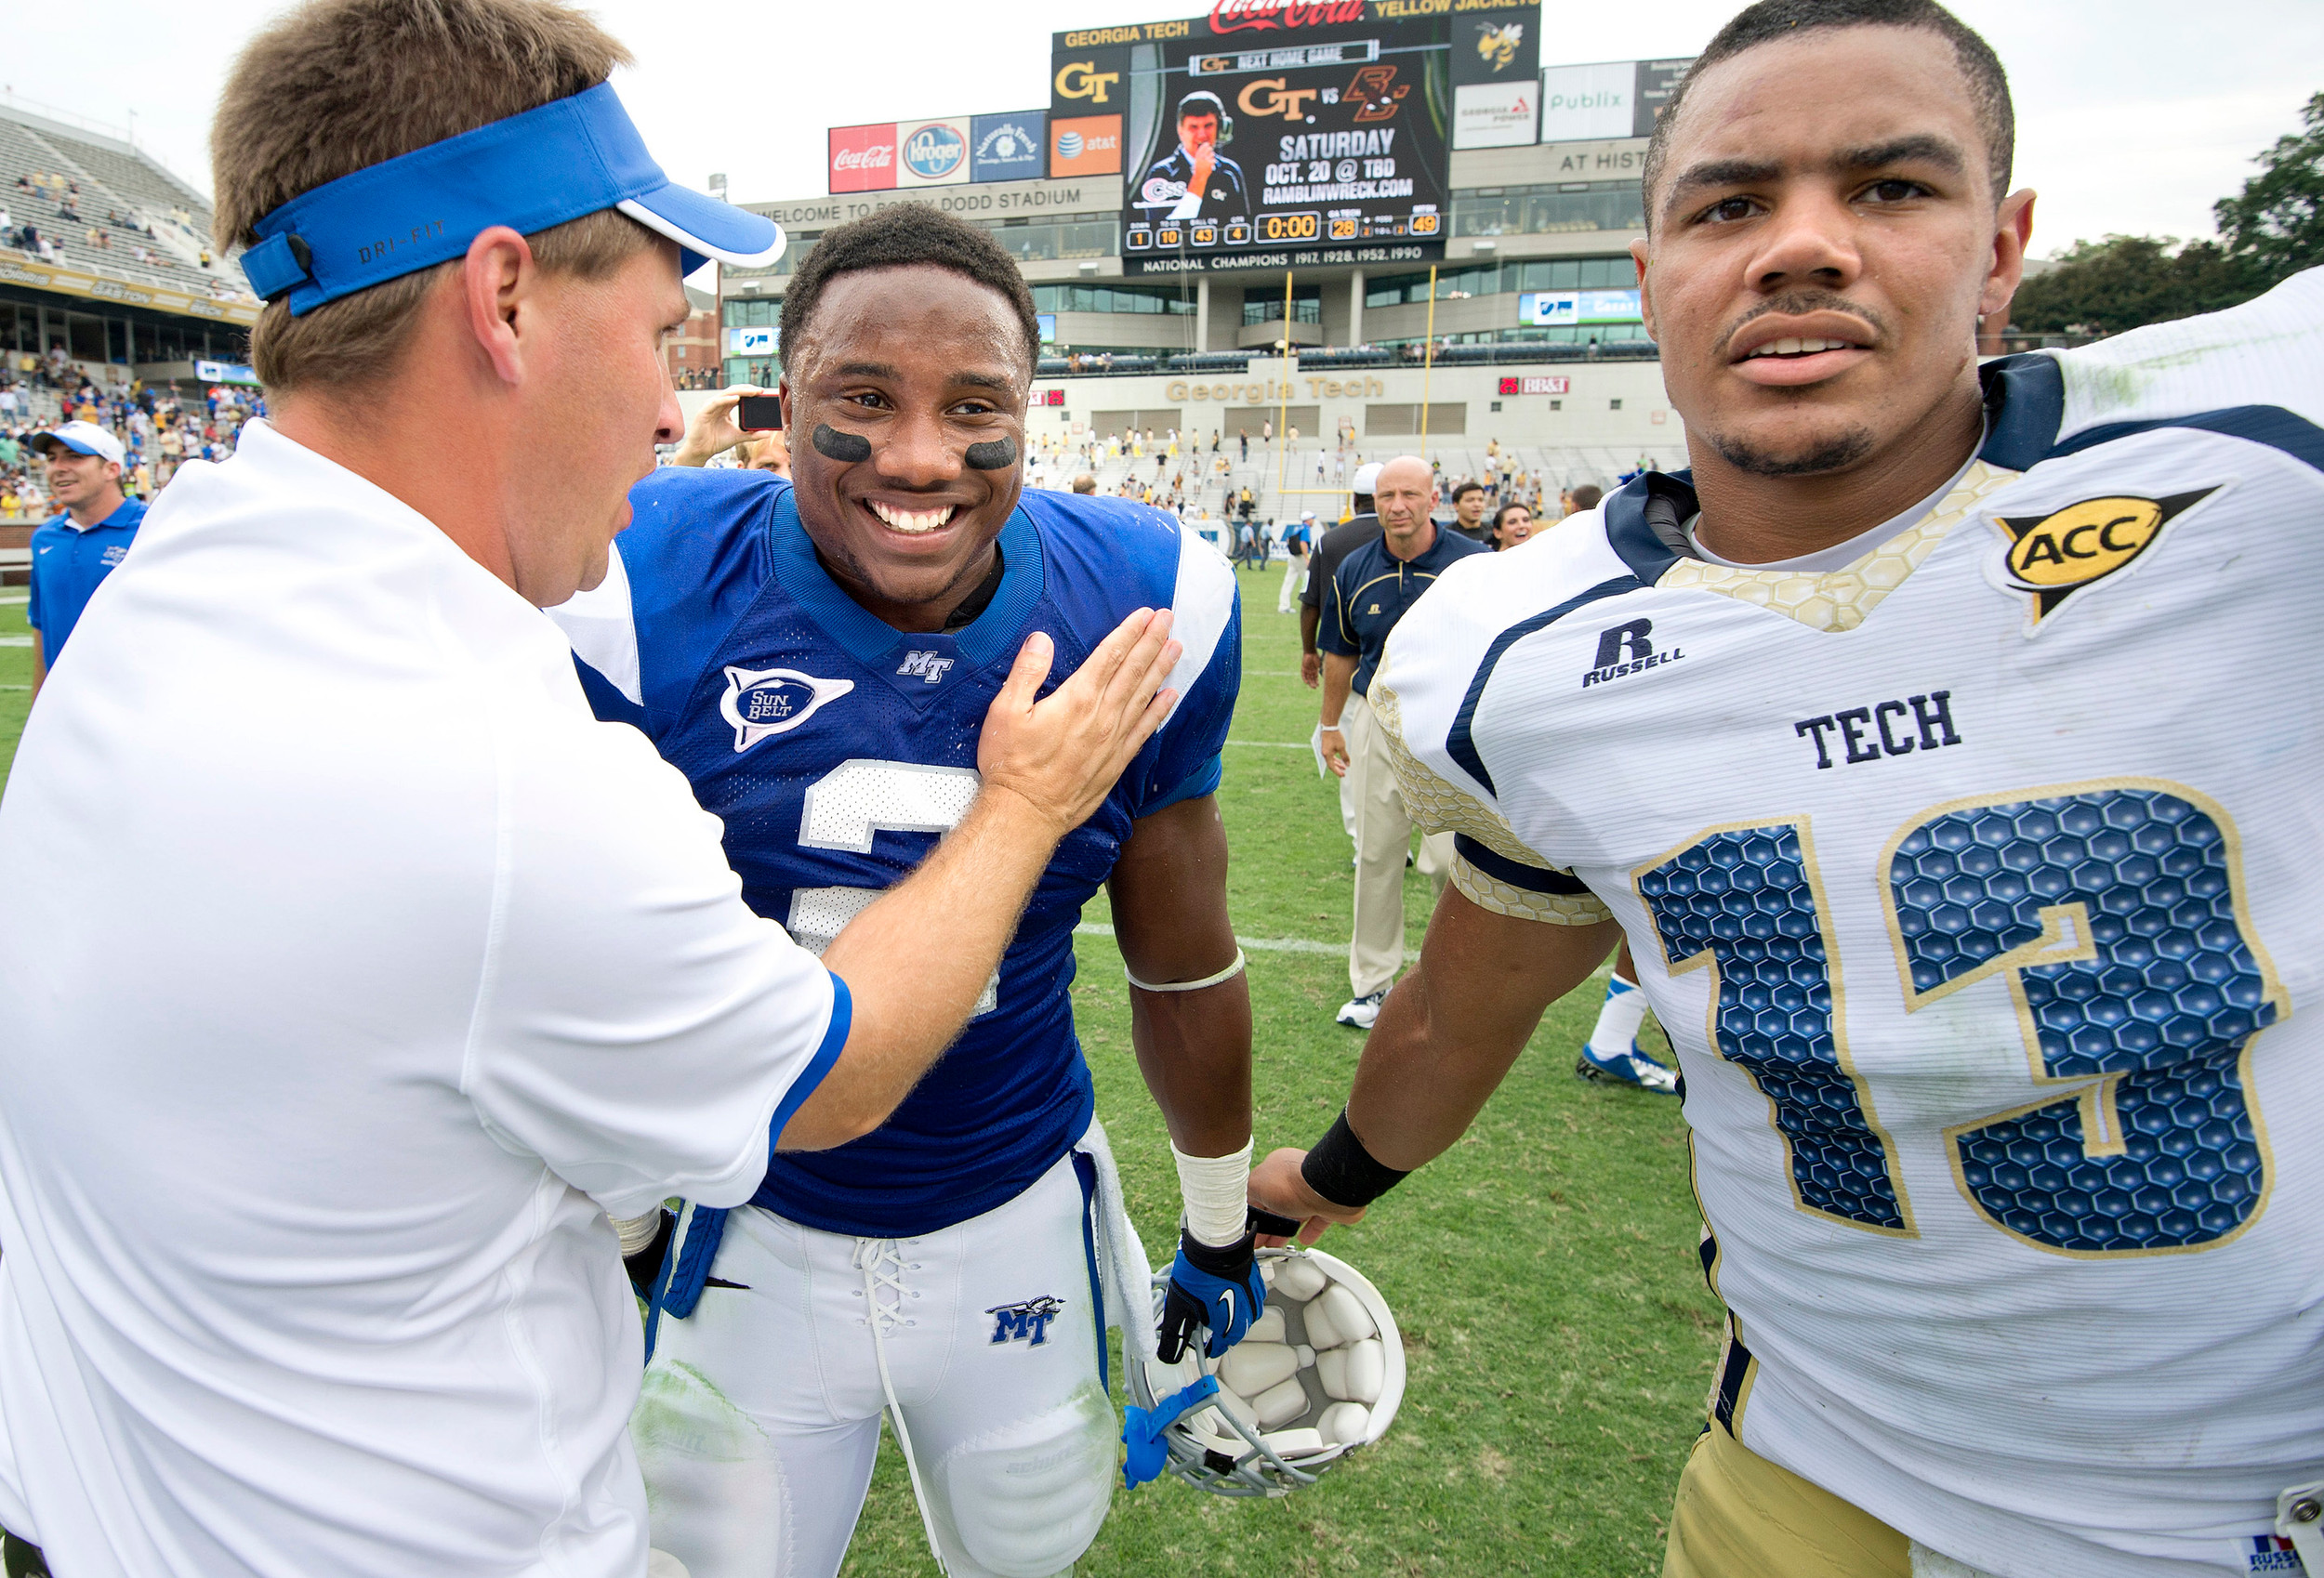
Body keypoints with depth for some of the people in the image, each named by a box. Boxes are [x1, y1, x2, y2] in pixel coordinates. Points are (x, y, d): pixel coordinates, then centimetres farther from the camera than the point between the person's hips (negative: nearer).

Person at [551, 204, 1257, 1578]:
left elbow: (1183, 966, -1)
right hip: (749, 1237, -1)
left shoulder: (1144, 609, -13)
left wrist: (1221, 1233, 10)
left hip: (1023, 1226, 2)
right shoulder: (650, 593, -18)